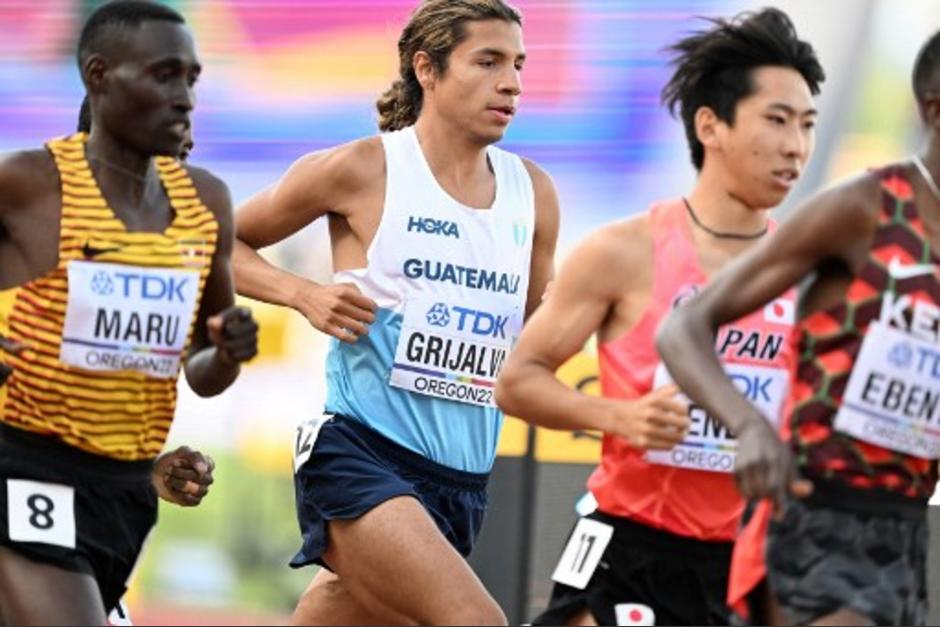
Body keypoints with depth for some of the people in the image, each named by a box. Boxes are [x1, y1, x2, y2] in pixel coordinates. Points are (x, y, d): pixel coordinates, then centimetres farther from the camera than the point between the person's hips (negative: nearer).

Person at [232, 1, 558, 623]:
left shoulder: (533, 193, 11)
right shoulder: (361, 170, -4)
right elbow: (218, 242, 7)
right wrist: (304, 293, -10)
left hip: (461, 481, 6)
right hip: (360, 455, -6)